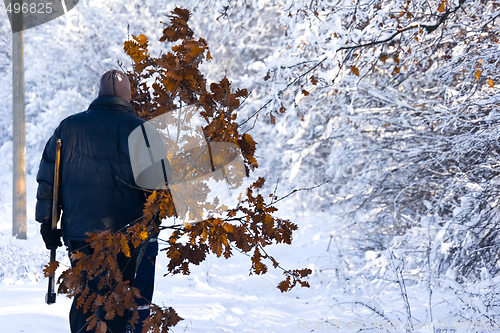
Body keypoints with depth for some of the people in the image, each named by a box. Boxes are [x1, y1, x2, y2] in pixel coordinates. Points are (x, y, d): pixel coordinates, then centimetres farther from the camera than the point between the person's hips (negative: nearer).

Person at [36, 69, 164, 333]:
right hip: (125, 233, -2)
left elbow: (47, 178, 9)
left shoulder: (68, 127, 7)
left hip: (78, 232, 2)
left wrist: (47, 222, 14)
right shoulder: (138, 129, -1)